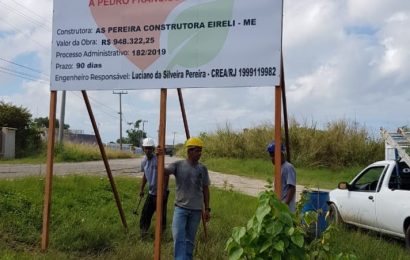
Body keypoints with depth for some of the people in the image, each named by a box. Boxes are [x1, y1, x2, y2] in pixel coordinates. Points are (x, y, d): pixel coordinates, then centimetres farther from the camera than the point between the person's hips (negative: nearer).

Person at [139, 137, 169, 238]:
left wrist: (164, 190, -21)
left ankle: (161, 231, 19)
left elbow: (166, 174, -18)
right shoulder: (144, 161, 4)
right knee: (146, 211, 2)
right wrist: (142, 189, 20)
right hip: (151, 192, 6)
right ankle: (143, 230, 11)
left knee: (161, 213, 1)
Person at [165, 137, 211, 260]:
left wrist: (207, 209, 6)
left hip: (196, 210, 2)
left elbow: (205, 189, 8)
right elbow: (164, 170, -20)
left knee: (190, 239, 9)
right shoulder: (178, 165, -3)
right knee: (178, 237, -13)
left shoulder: (202, 168, 3)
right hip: (181, 208, -2)